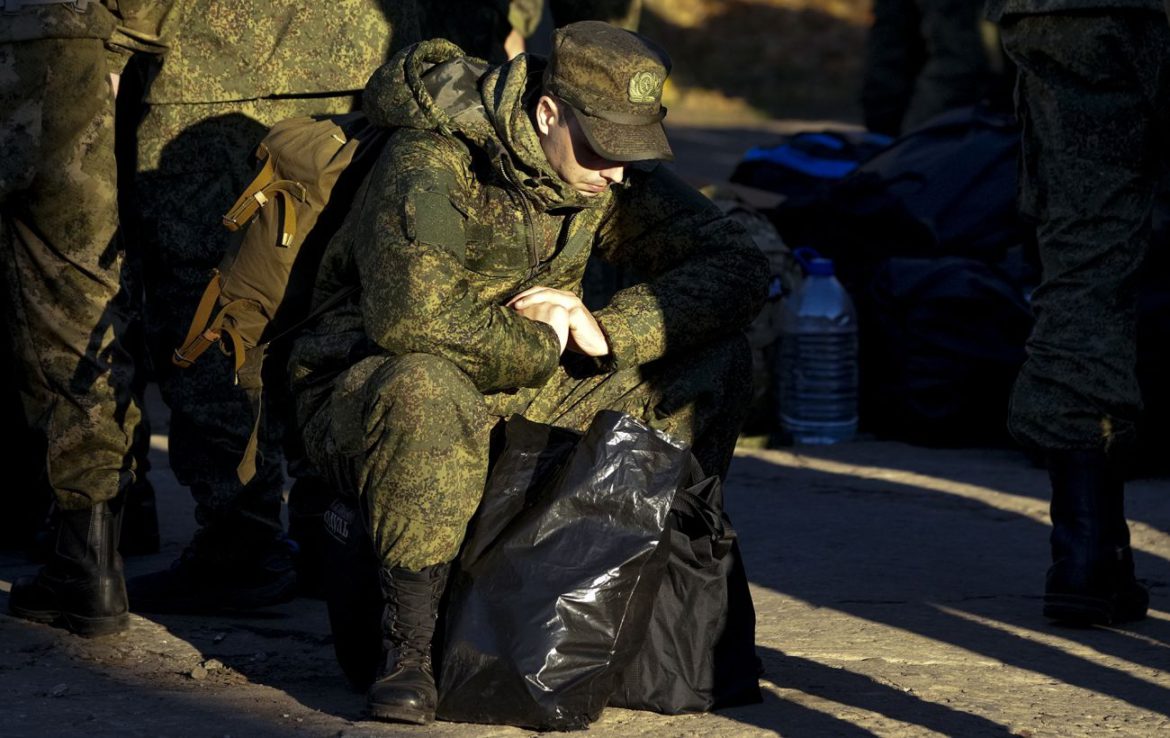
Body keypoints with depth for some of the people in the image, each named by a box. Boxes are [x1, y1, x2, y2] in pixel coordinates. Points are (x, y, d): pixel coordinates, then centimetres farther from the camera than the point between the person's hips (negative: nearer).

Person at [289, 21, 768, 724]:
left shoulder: (613, 176, -2)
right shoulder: (433, 164, -24)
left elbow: (740, 267, -5)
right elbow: (413, 317, -39)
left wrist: (606, 330, -19)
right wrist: (538, 346, -23)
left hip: (522, 394, 7)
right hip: (363, 393, -7)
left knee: (718, 361, -6)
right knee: (425, 390, -44)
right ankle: (408, 650, -32)